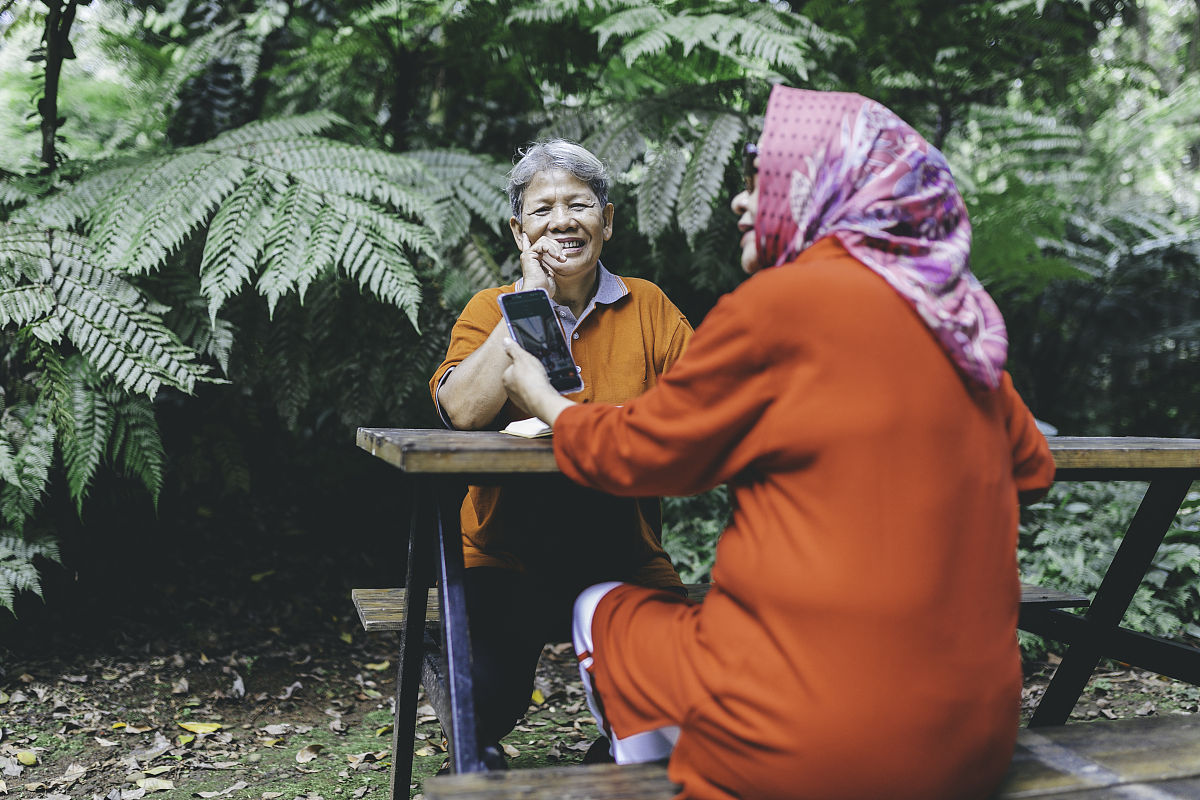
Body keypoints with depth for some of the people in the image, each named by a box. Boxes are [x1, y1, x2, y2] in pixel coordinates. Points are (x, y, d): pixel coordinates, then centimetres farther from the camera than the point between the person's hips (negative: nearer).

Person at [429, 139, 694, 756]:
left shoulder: (647, 306, 7)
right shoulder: (490, 308, 5)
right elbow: (463, 411, -14)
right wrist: (528, 299, -11)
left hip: (623, 561, 1)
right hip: (507, 560, -1)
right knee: (487, 694, -23)